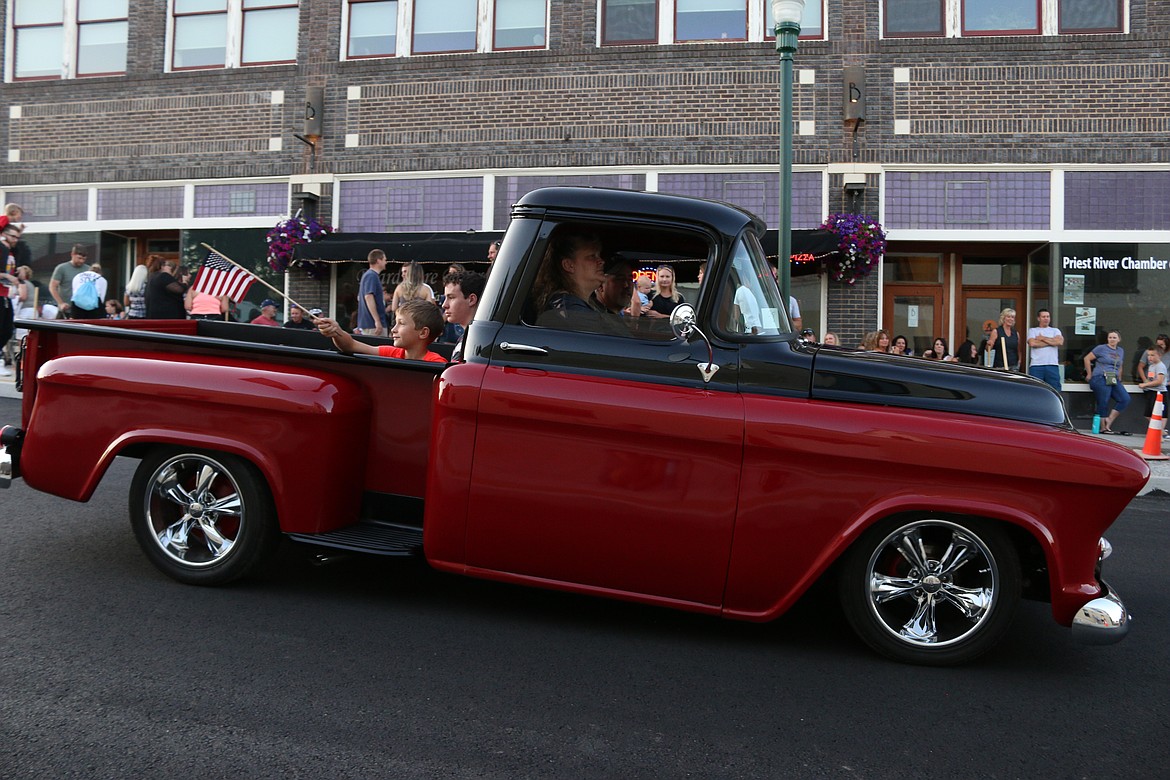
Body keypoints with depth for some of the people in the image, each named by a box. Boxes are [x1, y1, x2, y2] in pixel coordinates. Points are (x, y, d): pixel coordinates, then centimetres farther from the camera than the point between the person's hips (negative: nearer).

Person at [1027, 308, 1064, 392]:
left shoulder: (1055, 330, 19)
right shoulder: (1032, 330, 14)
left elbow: (1060, 342, -2)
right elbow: (1032, 343, -7)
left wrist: (1043, 338, 1)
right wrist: (1051, 342, -1)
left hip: (1052, 365, 2)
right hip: (1036, 365, -2)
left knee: (1055, 390, 0)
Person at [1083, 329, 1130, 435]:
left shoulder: (1121, 351, 18)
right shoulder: (1101, 348, 0)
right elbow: (1087, 358, 0)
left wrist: (1119, 378, 21)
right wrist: (1089, 374, 2)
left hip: (1114, 380, 6)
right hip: (1101, 379, -6)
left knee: (1125, 399, -9)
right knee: (1103, 403, -7)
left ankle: (1108, 423, -3)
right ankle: (1103, 428, 1)